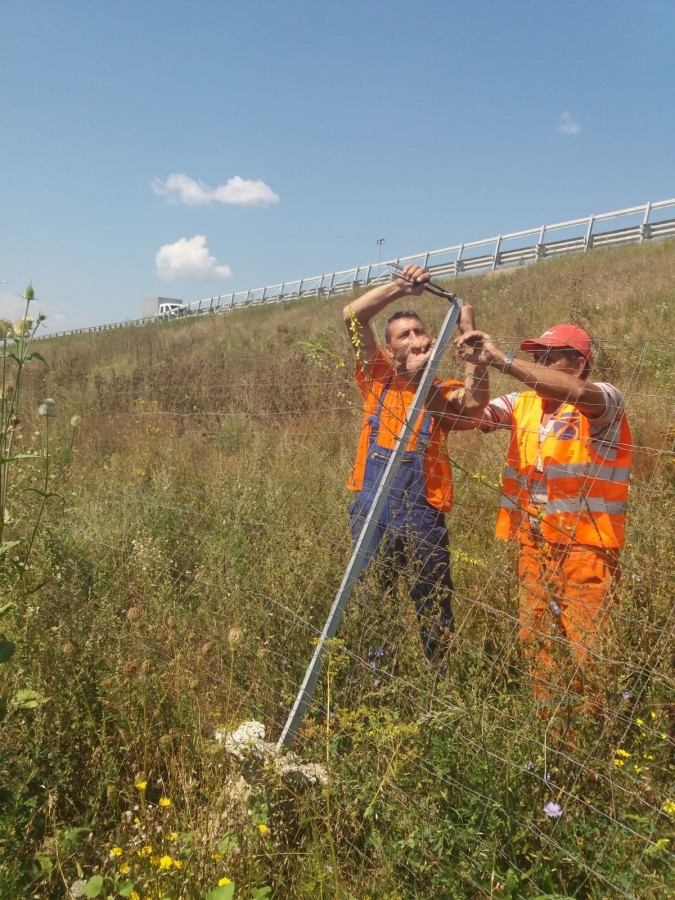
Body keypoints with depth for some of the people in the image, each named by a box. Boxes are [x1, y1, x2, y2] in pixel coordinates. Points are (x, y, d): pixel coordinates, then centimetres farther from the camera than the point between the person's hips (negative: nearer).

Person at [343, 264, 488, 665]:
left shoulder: (443, 394, 4)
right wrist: (401, 287, -8)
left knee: (435, 614, 4)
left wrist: (469, 334, -19)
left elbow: (476, 399, -19)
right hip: (370, 514, 2)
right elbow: (353, 316, 0)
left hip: (422, 516, -2)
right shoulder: (378, 379, 8)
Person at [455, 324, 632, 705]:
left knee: (586, 651, -3)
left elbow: (575, 392, -31)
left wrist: (501, 359, -33)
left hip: (585, 545, -6)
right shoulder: (524, 403, 11)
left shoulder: (604, 402, -9)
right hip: (534, 544, 6)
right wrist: (479, 365, -13)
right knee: (535, 641, 11)